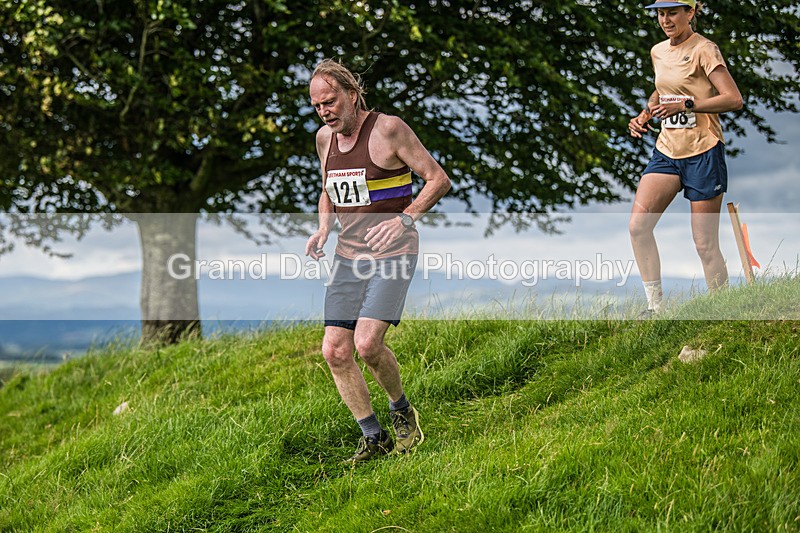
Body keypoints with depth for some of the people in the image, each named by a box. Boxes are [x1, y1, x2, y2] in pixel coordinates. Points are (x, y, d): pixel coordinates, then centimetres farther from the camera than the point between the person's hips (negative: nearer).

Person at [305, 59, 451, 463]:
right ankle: (373, 437, 10)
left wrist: (404, 220, -21)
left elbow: (439, 180, -9)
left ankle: (401, 411, 8)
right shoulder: (325, 138, 8)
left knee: (368, 344, -20)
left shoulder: (388, 129, -12)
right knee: (334, 351, -3)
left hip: (392, 254, -7)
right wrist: (323, 229, 6)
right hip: (348, 256, 7)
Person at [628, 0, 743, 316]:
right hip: (666, 150, 6)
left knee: (705, 244, -3)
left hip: (703, 152, -6)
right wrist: (644, 116, 13)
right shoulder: (658, 52, 11)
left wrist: (685, 105, -25)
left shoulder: (704, 50, -10)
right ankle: (655, 306, -3)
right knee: (638, 225, -11)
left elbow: (734, 100, -18)